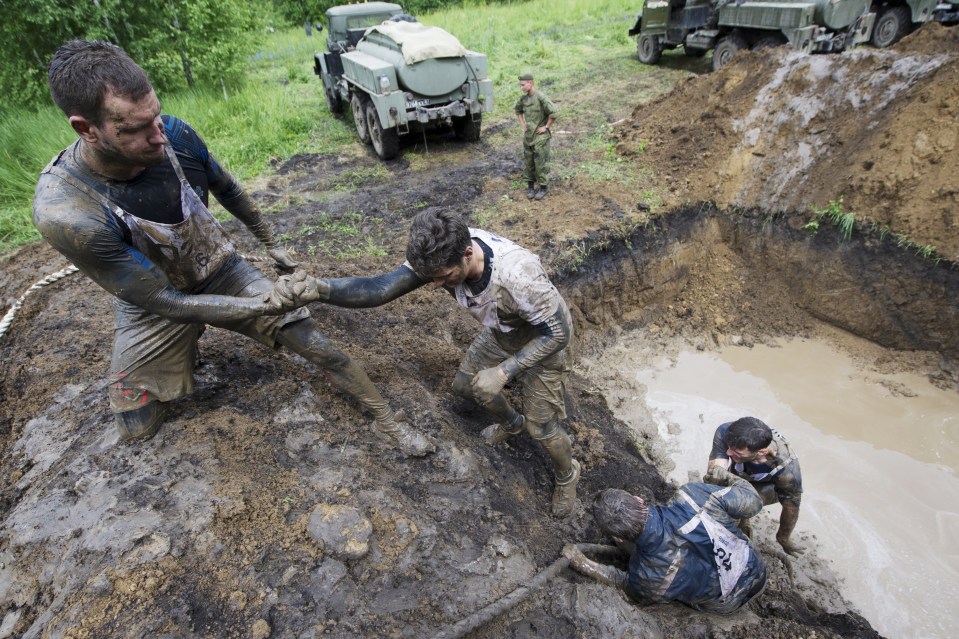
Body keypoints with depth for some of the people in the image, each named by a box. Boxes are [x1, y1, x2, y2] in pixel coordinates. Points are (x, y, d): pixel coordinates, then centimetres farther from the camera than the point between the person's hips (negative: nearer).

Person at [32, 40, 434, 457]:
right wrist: (263, 307, -31)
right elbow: (164, 302, -28)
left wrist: (273, 245, 11)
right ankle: (185, 349, 35)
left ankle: (385, 416, 12)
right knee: (137, 431, 7)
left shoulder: (175, 134, -23)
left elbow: (228, 191, 0)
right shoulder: (64, 212, -34)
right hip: (153, 305, -1)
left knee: (317, 346, -9)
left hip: (223, 271, 2)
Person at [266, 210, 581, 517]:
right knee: (465, 385, 18)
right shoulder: (442, 255, -27)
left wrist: (504, 371, -36)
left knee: (542, 427, 2)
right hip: (502, 333, 6)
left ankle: (567, 476, 37)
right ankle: (513, 423, 49)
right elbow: (382, 287, -31)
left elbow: (558, 332, -31)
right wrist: (318, 288, -47)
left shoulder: (517, 275, -44)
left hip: (545, 339, -6)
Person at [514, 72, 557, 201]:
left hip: (540, 136, -6)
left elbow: (553, 113, -21)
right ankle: (530, 186, 22)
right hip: (528, 135, 6)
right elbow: (518, 110, 24)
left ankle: (543, 188, 11)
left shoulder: (541, 97, -17)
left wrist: (546, 127, -15)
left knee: (541, 162, 0)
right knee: (528, 162, 10)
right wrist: (523, 125, 13)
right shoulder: (523, 98, 4)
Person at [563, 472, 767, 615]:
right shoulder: (692, 494, -36)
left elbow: (625, 584, -9)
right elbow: (752, 502, -18)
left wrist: (584, 564, -6)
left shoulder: (648, 576, -36)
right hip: (756, 571, 3)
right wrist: (738, 481, 4)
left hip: (727, 605, -2)